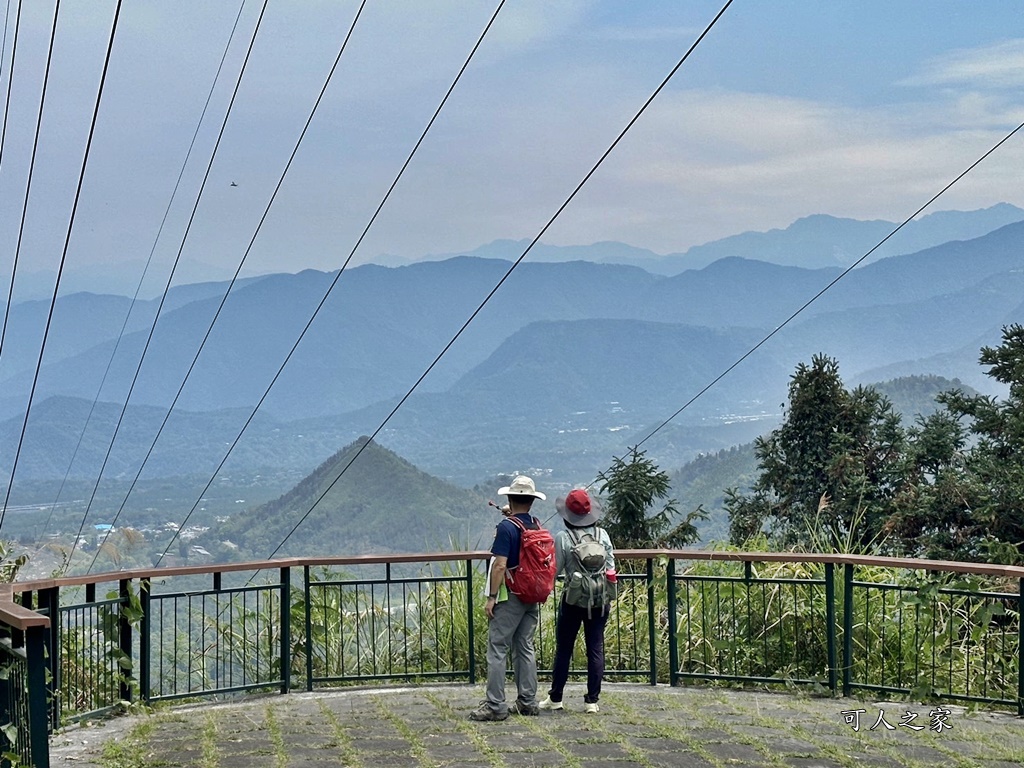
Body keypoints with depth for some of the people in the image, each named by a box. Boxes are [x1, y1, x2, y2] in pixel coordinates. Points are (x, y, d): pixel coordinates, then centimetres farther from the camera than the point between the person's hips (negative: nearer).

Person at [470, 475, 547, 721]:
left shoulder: (506, 527, -14)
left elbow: (500, 565, -20)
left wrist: (491, 597, -14)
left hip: (509, 597, -7)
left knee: (497, 649, -4)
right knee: (525, 648, 14)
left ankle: (495, 706, -5)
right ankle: (527, 702, 16)